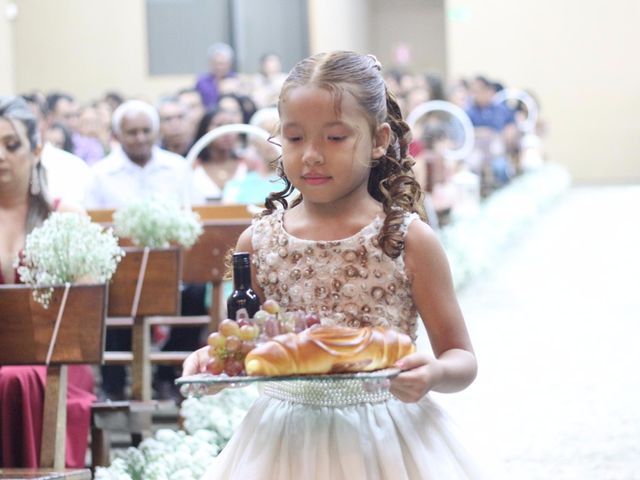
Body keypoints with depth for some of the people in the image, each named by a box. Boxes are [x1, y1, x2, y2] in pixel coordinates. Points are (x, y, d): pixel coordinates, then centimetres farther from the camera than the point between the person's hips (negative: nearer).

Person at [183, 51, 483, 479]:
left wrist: (433, 374, -24)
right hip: (285, 438, 2)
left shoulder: (408, 239, -7)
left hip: (381, 440, -2)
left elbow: (461, 358, -2)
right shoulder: (258, 242, 1)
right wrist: (212, 360, -10)